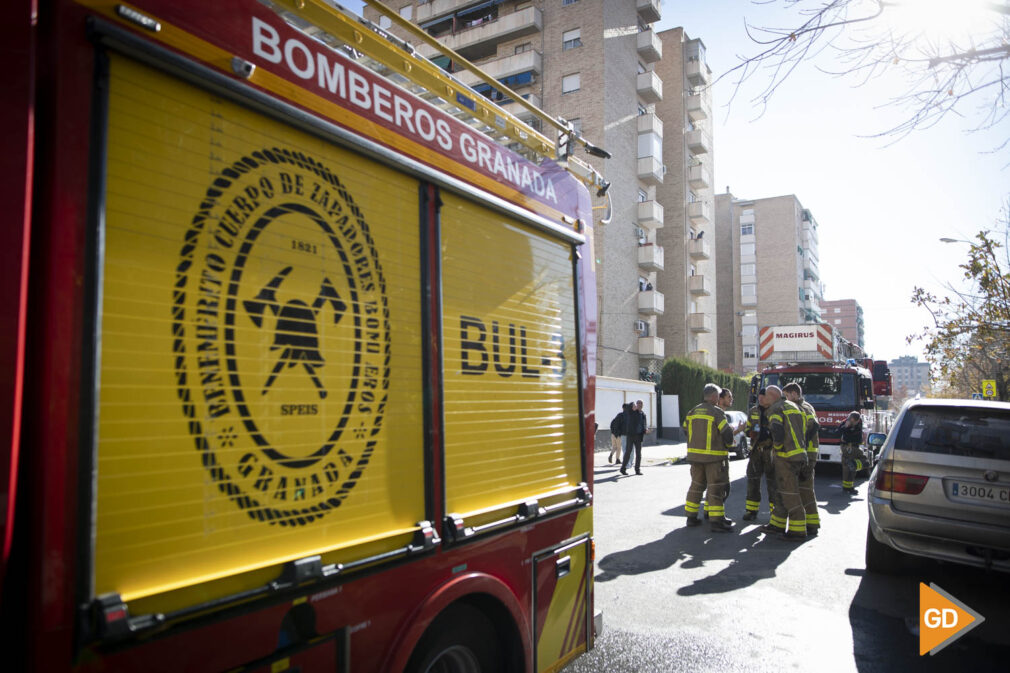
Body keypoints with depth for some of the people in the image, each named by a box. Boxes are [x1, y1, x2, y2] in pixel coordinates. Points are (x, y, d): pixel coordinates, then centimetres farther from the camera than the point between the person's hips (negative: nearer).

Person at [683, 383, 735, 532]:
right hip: (714, 456, -6)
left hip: (695, 455, 6)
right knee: (716, 488, 0)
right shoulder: (717, 412, -11)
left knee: (696, 485, 14)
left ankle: (691, 516, 19)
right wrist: (728, 445, 7)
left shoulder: (692, 412, 8)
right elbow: (727, 433, -13)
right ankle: (716, 520, 0)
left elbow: (686, 431, 11)